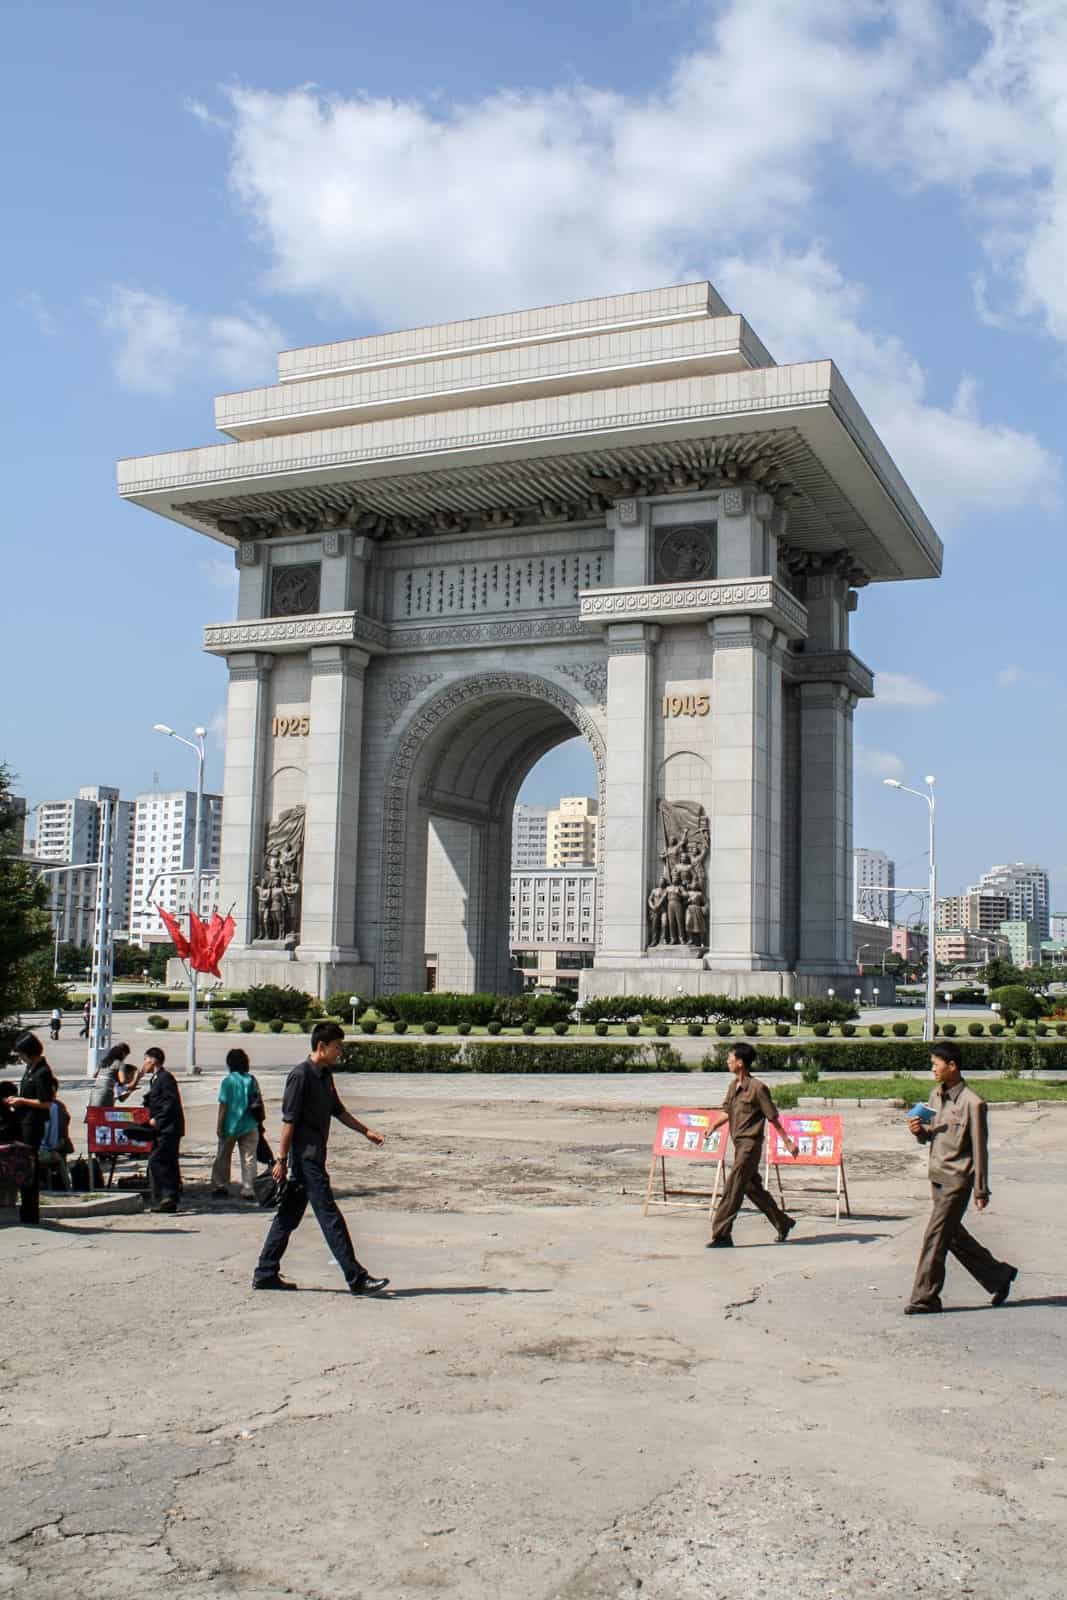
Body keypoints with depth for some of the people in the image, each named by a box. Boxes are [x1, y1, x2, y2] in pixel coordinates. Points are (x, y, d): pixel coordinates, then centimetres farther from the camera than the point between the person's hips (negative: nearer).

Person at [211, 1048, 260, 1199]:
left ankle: (220, 1186, 19)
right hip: (249, 1125, 3)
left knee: (223, 1156, 14)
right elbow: (257, 1103, 6)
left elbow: (223, 1105, -11)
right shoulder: (252, 1080, 0)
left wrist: (219, 1125, -5)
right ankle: (248, 1190, 3)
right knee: (248, 1158, 6)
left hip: (231, 1125, -3)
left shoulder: (228, 1081, -11)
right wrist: (258, 1122, 17)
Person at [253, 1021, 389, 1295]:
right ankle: (357, 1278, -7)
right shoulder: (301, 1075, -14)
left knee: (289, 1215, 12)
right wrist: (281, 1160, -16)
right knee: (330, 1217, -8)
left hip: (314, 1157, 9)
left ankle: (265, 1274, 19)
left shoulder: (325, 1076, 13)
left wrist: (367, 1131, 20)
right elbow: (289, 1120, -16)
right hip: (306, 1156, -9)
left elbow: (338, 1111, 25)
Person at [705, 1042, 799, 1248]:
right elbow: (728, 1112, 20)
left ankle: (722, 1234, -7)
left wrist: (788, 1142, -8)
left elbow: (773, 1118, -10)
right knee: (752, 1188, 16)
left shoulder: (757, 1088, -15)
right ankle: (783, 1223, 30)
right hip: (739, 1144, 9)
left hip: (750, 1144, -9)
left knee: (732, 1189, -10)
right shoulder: (734, 1086, 9)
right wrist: (714, 1126, 3)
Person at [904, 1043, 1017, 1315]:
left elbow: (979, 1149, -13)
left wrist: (981, 1190, -12)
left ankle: (924, 1298, 3)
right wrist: (920, 1130, -6)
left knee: (935, 1237, -6)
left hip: (957, 1179, -8)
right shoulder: (936, 1095, 8)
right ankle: (999, 1276, 32)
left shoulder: (973, 1103, -16)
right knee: (953, 1234, 16)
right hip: (937, 1176, 8)